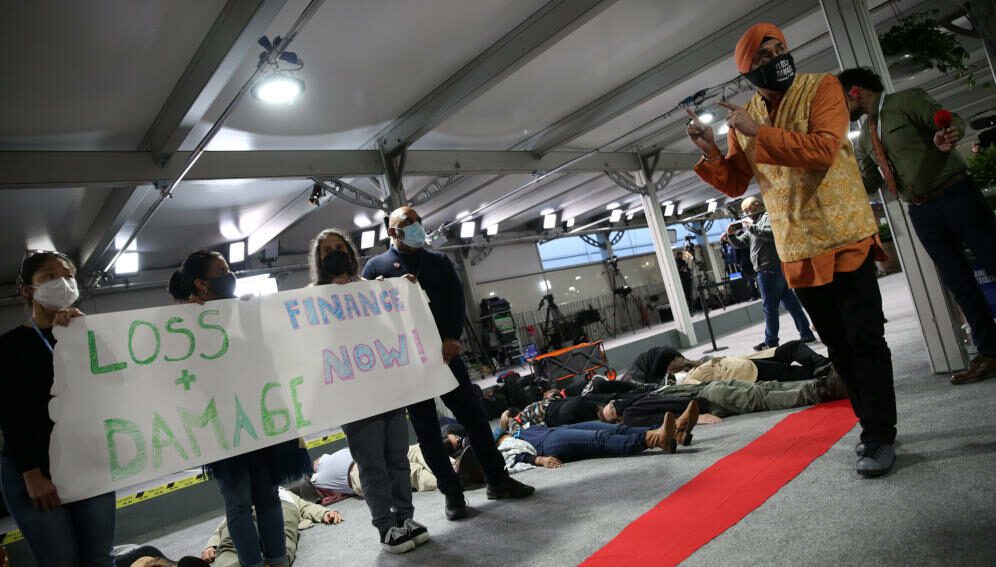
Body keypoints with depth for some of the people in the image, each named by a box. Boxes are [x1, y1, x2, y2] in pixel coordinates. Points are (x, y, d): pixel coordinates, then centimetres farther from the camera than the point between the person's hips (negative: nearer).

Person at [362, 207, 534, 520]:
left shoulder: (439, 261, 11)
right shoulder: (375, 266, 5)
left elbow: (456, 299, 3)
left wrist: (452, 338, -11)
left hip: (444, 351, 2)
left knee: (473, 415, 4)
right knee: (426, 428, 3)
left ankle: (498, 480, 16)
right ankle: (452, 491, 14)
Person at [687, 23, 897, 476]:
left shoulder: (821, 87, -6)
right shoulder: (743, 118, 6)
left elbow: (824, 149, -22)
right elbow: (735, 185, 8)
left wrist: (759, 133, -24)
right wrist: (710, 153, -9)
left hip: (845, 238, -4)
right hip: (797, 250, 4)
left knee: (865, 340, -2)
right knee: (838, 345, 12)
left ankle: (879, 436, 9)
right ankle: (871, 425, 25)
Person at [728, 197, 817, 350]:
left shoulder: (767, 217, -4)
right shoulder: (755, 222, 23)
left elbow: (772, 234, -24)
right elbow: (741, 243, 21)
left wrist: (751, 227, -19)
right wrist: (732, 235, 3)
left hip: (770, 269, -10)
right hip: (775, 269, 10)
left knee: (769, 306, -6)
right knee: (790, 303, 9)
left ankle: (771, 341, -2)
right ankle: (806, 333, 12)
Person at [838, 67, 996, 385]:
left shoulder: (907, 101, -4)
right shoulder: (865, 137, 15)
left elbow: (953, 121, -16)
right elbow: (869, 182, 20)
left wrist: (948, 137, -38)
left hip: (955, 195, -6)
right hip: (921, 212, 6)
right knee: (958, 283, 7)